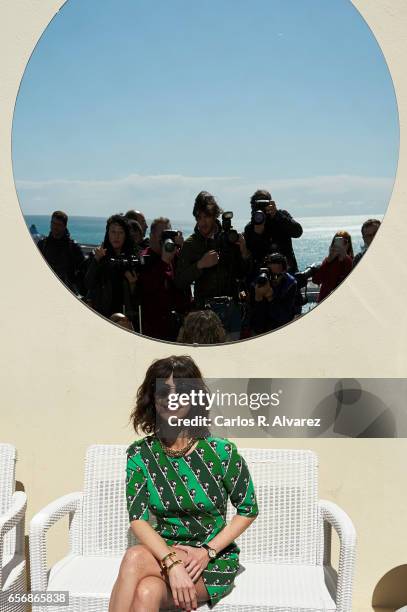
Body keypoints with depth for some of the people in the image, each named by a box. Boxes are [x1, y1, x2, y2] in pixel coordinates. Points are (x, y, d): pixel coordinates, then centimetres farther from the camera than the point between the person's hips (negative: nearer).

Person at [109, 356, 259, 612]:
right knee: (135, 556, -33)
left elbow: (249, 510, 0)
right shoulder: (140, 454, -3)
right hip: (164, 550, 3)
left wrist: (208, 551, -11)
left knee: (141, 576, -30)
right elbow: (138, 519, -11)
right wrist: (172, 562, -28)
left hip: (214, 561, -2)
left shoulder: (221, 452, -11)